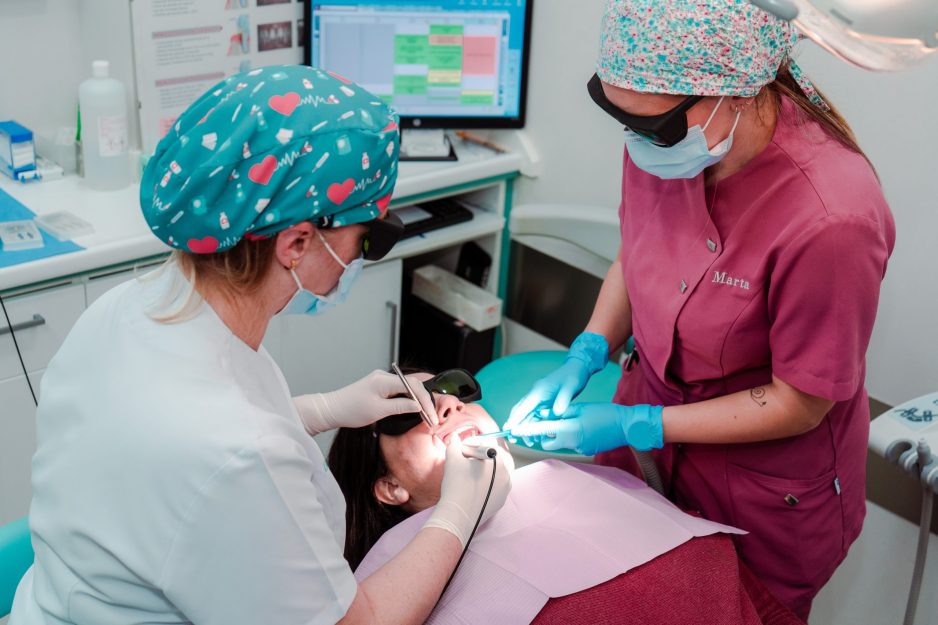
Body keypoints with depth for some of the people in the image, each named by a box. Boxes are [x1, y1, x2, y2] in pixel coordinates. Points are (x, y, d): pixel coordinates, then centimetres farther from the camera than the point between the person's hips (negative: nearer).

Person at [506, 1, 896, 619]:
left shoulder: (831, 218, -34)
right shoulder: (664, 135, -16)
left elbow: (799, 405, -21)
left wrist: (634, 427, -20)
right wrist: (587, 355, -8)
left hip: (766, 494, -5)